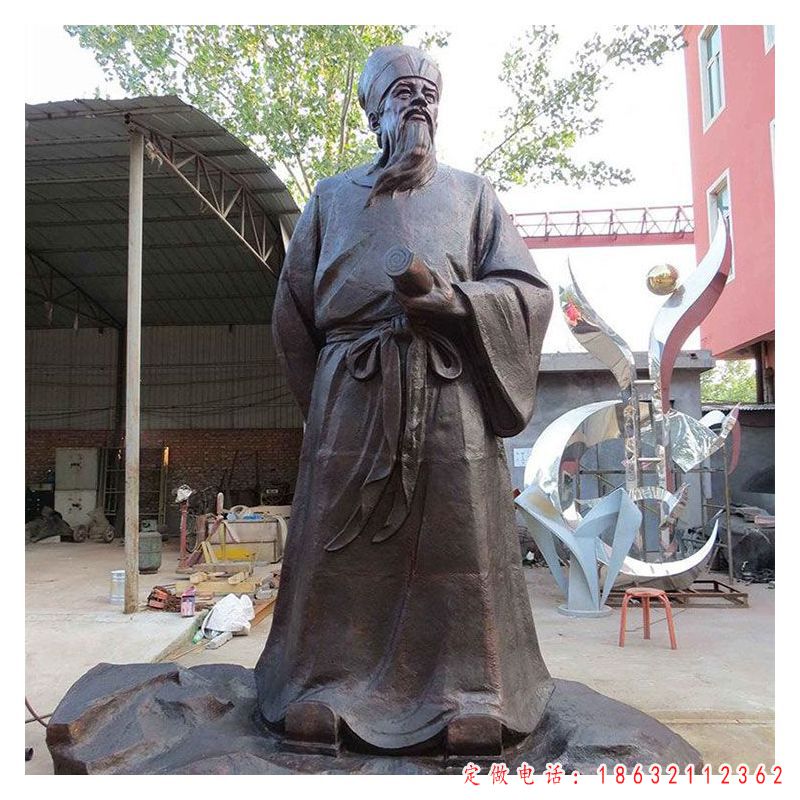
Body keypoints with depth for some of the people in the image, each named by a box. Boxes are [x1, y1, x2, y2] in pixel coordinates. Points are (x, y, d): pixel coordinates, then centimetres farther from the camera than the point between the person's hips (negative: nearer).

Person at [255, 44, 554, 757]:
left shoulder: (471, 193, 20)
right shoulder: (332, 196, 21)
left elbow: (530, 291, 8)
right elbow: (293, 309, 18)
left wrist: (451, 296, -10)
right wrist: (323, 398, 12)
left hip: (451, 399, 0)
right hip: (349, 398, 1)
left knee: (458, 543, -2)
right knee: (339, 548, 0)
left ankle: (471, 696, 8)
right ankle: (323, 688, 11)